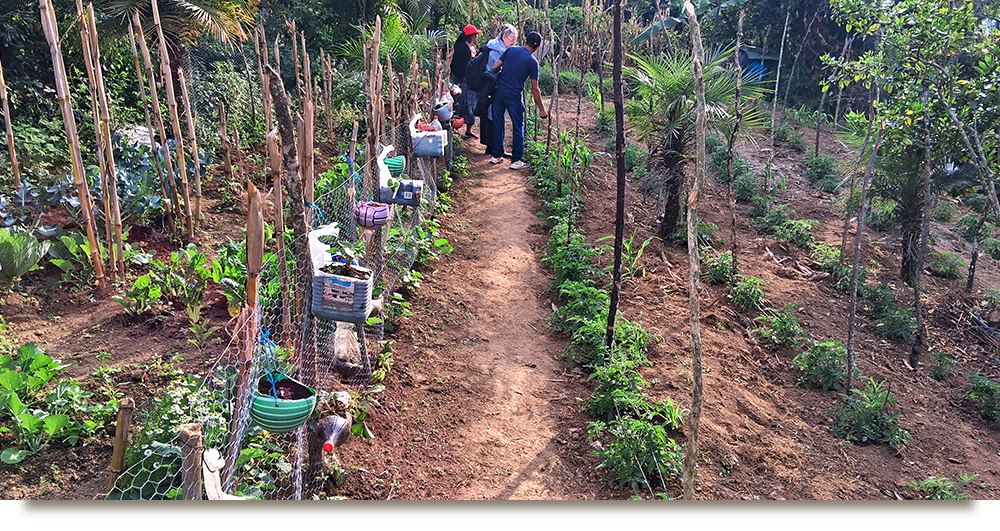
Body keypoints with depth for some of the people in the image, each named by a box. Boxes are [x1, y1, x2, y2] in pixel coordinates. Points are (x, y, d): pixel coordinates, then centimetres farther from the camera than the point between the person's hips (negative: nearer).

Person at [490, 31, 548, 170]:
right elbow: (534, 89, -5)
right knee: (518, 128, 7)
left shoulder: (510, 50, 5)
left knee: (497, 124, 14)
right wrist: (541, 109, 3)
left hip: (499, 92, 4)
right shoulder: (532, 62, -6)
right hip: (514, 96, -4)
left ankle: (496, 156, 22)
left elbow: (494, 68, 4)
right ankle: (516, 160, 8)